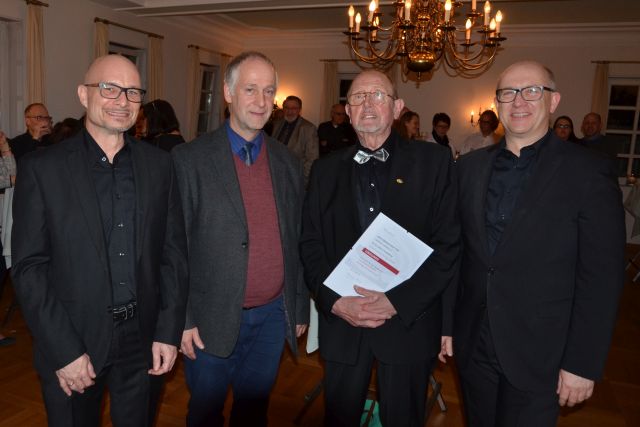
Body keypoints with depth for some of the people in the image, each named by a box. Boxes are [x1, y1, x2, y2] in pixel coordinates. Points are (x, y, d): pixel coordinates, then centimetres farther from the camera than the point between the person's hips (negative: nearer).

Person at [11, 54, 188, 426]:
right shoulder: (42, 168, -8)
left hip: (144, 339, 2)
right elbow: (29, 267, -8)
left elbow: (174, 252, 0)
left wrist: (169, 332, -4)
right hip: (70, 343, -2)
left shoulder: (159, 164, -1)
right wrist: (63, 350, -12)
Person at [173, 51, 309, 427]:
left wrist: (301, 309, 9)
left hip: (273, 317, 3)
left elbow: (296, 244, 7)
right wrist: (182, 318, -8)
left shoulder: (289, 164, 3)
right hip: (212, 320, -3)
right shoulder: (190, 159, -9)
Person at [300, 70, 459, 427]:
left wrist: (397, 301, -15)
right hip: (341, 320, 2)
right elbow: (311, 244, 3)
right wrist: (335, 301, -11)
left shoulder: (434, 162, -2)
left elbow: (449, 244, -8)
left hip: (408, 322, -2)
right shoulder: (327, 170, 7)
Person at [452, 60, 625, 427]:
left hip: (539, 354, -3)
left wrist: (584, 364, -11)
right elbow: (457, 249, 6)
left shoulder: (589, 172, -10)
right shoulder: (469, 166, 3)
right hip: (473, 346, 4)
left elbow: (602, 277, -11)